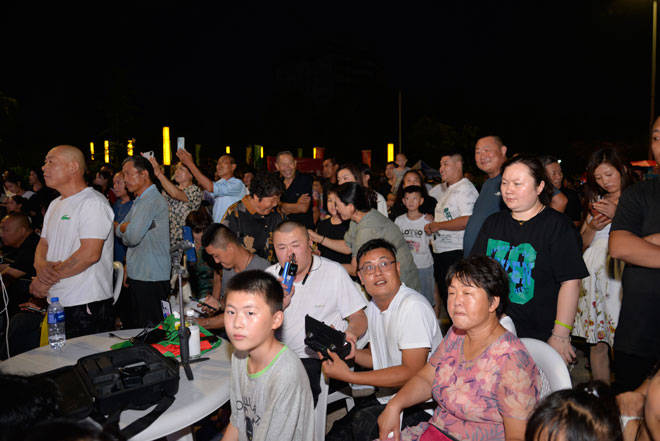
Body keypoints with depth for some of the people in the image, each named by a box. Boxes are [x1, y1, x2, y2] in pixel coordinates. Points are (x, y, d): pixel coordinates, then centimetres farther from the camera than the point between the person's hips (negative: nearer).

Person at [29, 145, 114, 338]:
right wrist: (41, 266, -6)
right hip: (56, 303, 8)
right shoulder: (55, 205, 18)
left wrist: (48, 279, -13)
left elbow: (90, 254, -21)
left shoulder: (93, 202, -12)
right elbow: (43, 243, 18)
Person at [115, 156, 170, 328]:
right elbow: (119, 231, 19)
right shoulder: (139, 201, 18)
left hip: (151, 280, -10)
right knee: (132, 328, 16)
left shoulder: (152, 200, -15)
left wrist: (121, 227, 1)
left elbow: (132, 237, -21)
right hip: (137, 276, 10)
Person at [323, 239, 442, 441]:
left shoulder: (413, 307, -20)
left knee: (363, 423, -25)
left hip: (421, 404, -8)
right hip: (387, 397, 8)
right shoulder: (373, 306, 8)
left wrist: (349, 376, -25)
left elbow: (413, 373, -24)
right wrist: (352, 354, -3)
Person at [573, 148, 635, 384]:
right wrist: (593, 227, 0)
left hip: (621, 274, -4)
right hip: (594, 273, 4)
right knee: (596, 342, 7)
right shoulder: (597, 203, 18)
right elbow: (581, 244, 18)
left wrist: (618, 215, -15)